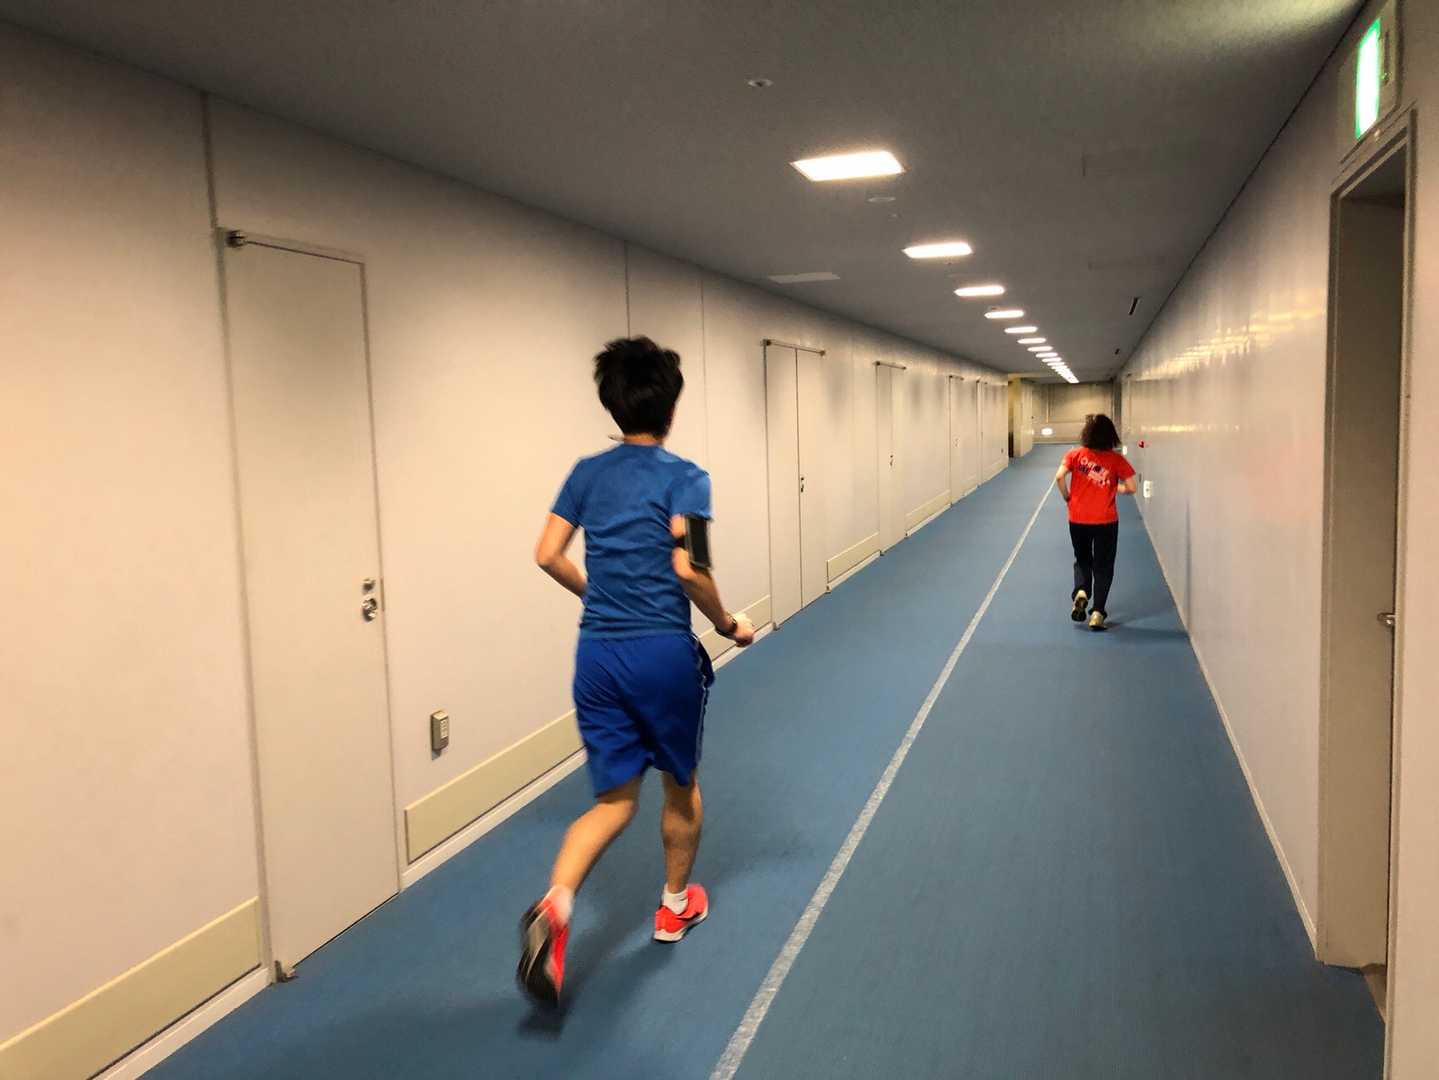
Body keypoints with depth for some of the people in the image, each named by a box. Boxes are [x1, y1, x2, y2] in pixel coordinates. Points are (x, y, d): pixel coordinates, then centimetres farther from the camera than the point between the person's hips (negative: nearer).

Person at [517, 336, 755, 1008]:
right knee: (681, 783, 20)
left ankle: (555, 903, -13)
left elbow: (548, 555, 4)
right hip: (664, 651, -4)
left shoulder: (587, 473, 7)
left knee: (614, 800, 12)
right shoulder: (683, 477, -9)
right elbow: (687, 569, -19)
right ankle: (675, 906, 38)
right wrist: (727, 624, -3)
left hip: (596, 654, 4)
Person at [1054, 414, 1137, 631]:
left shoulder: (1075, 454, -3)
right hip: (1106, 521, -1)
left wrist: (1067, 497, 1)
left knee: (1082, 559, 21)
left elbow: (1059, 477, -14)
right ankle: (1098, 613, 5)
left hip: (1078, 519, 1)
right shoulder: (1117, 459, -4)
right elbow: (1131, 488, -5)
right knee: (1103, 566, 9)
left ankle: (1081, 591, -6)